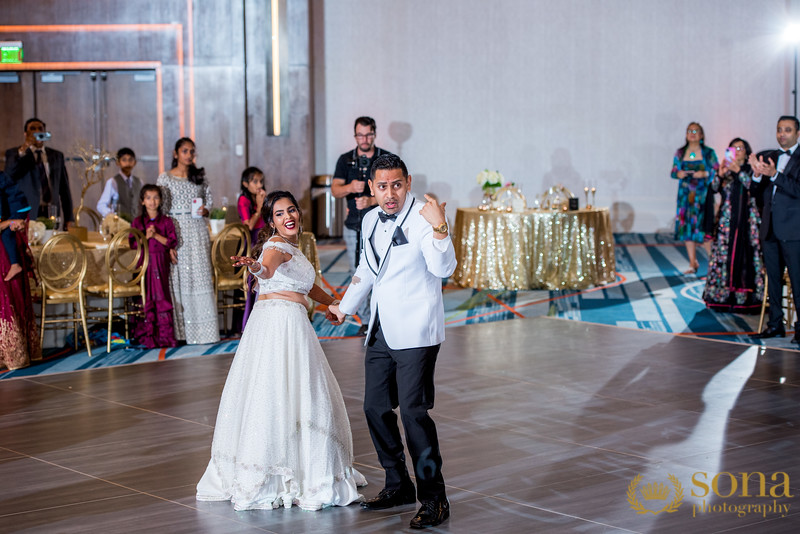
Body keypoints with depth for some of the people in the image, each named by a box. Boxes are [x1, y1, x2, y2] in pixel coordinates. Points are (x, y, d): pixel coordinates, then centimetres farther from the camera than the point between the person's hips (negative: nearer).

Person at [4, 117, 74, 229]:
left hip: (52, 215, 3)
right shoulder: (13, 153, 9)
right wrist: (22, 151, -22)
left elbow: (64, 189, 15)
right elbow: (9, 175, -11)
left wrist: (69, 219, 8)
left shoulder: (56, 156, 17)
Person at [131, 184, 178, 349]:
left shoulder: (166, 221, 6)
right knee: (146, 299, 0)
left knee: (161, 298, -1)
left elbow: (172, 242, -3)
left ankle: (165, 335, 3)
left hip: (161, 264, 0)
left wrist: (156, 235, -12)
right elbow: (132, 243, 0)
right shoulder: (137, 222, 5)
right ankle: (147, 336, 5)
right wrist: (146, 236, -13)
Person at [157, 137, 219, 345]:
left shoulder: (200, 177, 12)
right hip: (176, 231, -3)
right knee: (180, 279, -2)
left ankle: (203, 329, 2)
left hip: (198, 231, 3)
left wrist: (205, 211, -6)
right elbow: (161, 211, -2)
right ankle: (182, 331, 2)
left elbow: (209, 201, 19)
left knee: (201, 277, -2)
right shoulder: (165, 178, 1)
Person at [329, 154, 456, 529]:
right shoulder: (370, 221, 9)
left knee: (413, 411, -13)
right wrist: (345, 307, 37)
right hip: (380, 332, 8)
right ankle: (398, 485, 29)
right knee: (375, 408, 13)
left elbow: (443, 269, -26)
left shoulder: (422, 218, -13)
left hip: (415, 333, -8)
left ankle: (434, 499, -5)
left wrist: (439, 229, -42)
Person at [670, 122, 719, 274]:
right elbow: (674, 171, 12)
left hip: (703, 194, -3)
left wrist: (705, 174, -16)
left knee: (703, 227, -9)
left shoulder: (708, 153, 2)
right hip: (685, 193, 3)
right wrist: (678, 174, -10)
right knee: (686, 227, 2)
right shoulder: (680, 153, 10)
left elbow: (717, 171, 1)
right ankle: (693, 263, 10)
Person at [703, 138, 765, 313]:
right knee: (724, 256, -1)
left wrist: (739, 171, -19)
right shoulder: (726, 171, 12)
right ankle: (723, 297, 4)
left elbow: (754, 187, -13)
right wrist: (720, 175, -17)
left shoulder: (751, 170, 4)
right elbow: (714, 188, 0)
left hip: (746, 222, -3)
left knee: (745, 257, -6)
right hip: (727, 221, 3)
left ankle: (746, 299, -3)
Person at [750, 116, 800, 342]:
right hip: (770, 229, 6)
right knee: (773, 278, 12)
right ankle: (776, 324, 20)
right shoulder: (769, 157, 13)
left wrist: (774, 175, -28)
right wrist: (757, 174, -12)